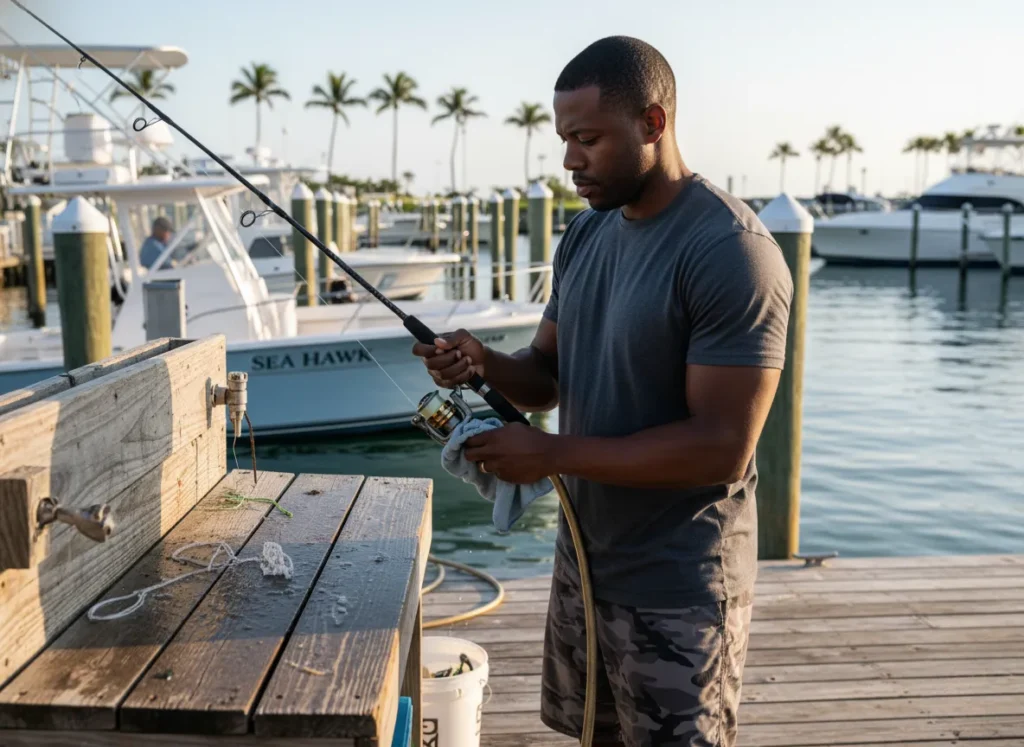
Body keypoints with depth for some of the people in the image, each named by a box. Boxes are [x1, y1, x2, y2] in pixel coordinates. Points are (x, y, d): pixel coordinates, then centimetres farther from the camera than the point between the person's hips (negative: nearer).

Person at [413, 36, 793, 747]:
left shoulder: (732, 252, -21)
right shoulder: (586, 235, 5)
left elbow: (722, 445, -25)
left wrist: (552, 454, -22)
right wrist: (483, 363, -9)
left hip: (678, 589, -7)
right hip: (583, 558, 8)